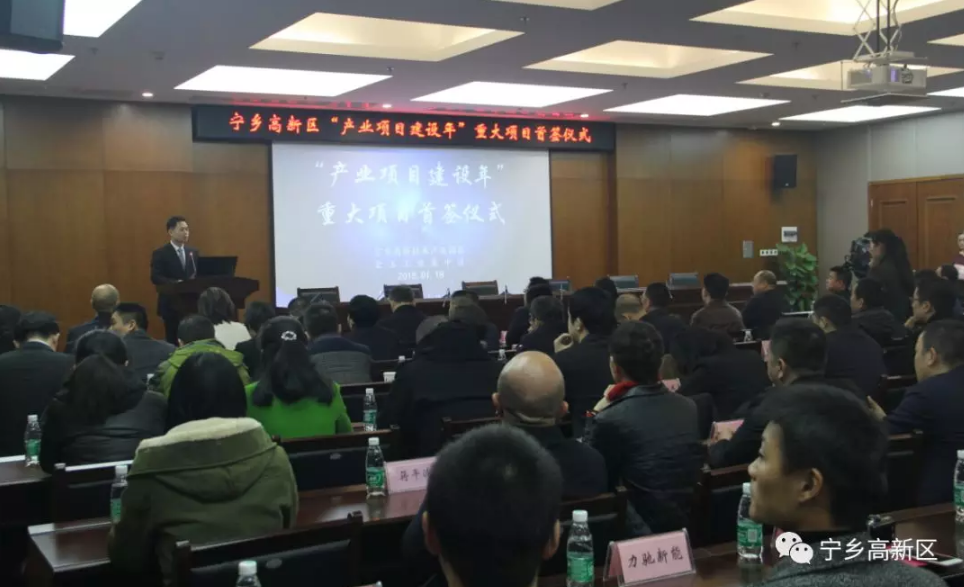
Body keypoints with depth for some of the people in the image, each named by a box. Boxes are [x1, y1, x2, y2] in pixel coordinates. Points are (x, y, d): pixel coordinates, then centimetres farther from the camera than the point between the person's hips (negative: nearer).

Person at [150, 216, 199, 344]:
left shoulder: (193, 252, 12)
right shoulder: (160, 254, -2)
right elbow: (155, 278, -12)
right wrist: (176, 283, -25)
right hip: (171, 304, -4)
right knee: (173, 340, 1)